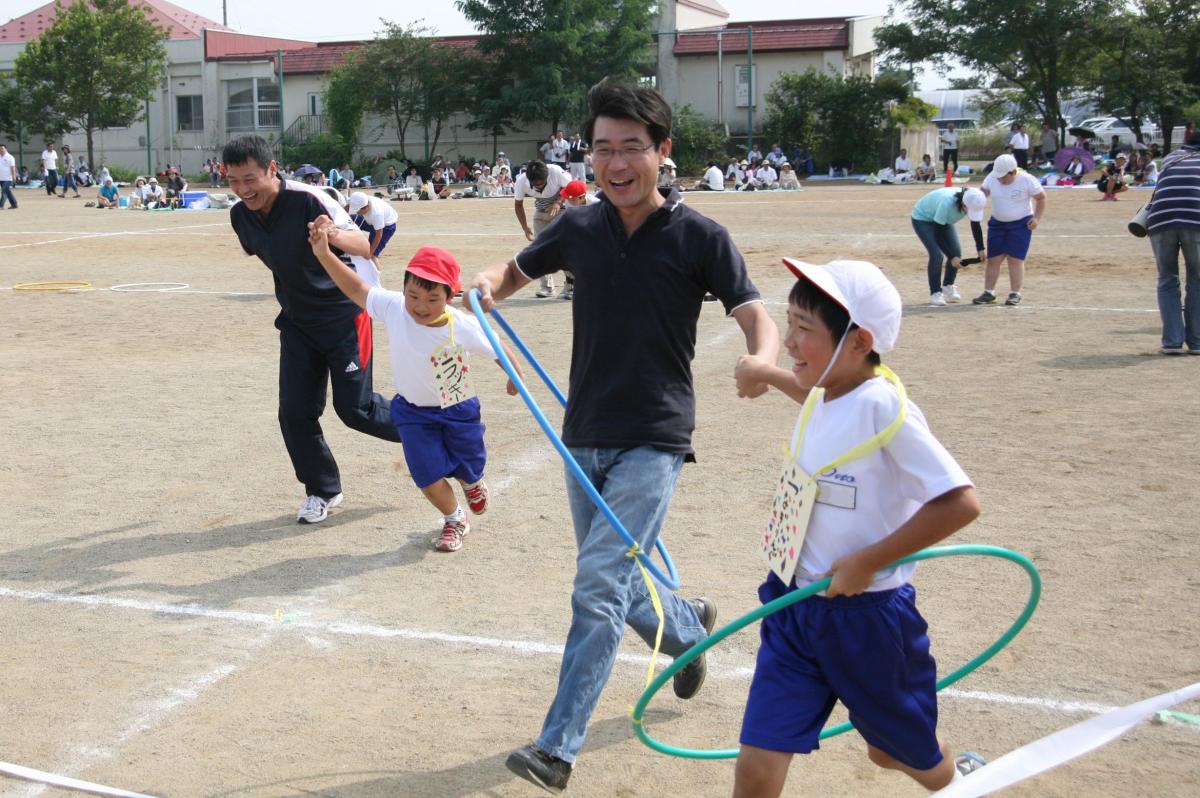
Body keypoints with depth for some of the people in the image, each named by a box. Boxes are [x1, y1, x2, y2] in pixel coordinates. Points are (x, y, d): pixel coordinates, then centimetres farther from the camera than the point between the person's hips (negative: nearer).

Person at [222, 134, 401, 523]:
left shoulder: (308, 201, -25)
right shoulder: (241, 216, -5)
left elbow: (365, 248, -26)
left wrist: (336, 236, -48)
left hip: (344, 314, -5)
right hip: (297, 322, 6)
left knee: (353, 408, -3)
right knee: (294, 412, 0)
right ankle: (323, 491, 20)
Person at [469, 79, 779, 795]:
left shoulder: (701, 238, -9)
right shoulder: (579, 229, 3)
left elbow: (759, 320, -13)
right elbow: (515, 273, 19)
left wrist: (762, 360, -37)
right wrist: (489, 285, -6)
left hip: (654, 441, -5)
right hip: (585, 438, 5)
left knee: (599, 584, -14)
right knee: (617, 588, 16)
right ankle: (691, 629, 48)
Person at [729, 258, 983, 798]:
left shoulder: (884, 409, -23)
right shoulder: (823, 395, 0)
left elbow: (959, 502, -27)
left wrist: (868, 561, -24)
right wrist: (768, 374, 29)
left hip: (866, 616, -6)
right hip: (794, 608, 6)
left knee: (899, 753, 20)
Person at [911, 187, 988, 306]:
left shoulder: (973, 203, -24)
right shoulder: (947, 203, -41)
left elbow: (976, 225, -4)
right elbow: (938, 233, -31)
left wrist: (980, 249, -8)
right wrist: (952, 257, -30)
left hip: (944, 220, 6)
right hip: (922, 219, -6)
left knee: (956, 253, -2)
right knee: (937, 255, -19)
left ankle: (948, 286, 21)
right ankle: (935, 293, -5)